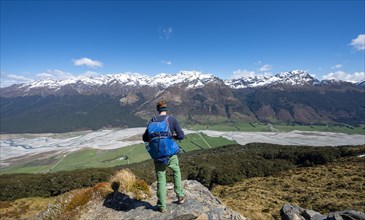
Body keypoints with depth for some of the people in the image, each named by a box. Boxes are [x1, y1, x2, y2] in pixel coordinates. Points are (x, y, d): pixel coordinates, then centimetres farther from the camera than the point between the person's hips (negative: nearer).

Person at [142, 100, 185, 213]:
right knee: (176, 171, 26)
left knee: (161, 179, 14)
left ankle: (162, 206, 24)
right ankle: (180, 196, 32)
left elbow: (145, 138, 0)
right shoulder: (172, 120, -6)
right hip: (170, 153, -1)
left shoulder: (153, 121, -2)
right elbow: (181, 136, -8)